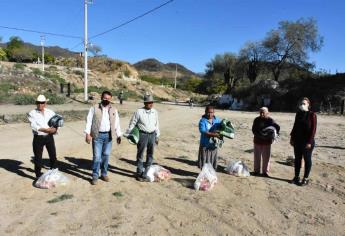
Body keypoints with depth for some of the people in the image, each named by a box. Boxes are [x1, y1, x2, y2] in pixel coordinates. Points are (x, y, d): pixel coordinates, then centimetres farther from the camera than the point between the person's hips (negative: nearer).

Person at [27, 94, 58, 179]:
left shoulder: (50, 112, 6)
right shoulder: (32, 113, -3)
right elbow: (34, 126, -15)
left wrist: (55, 128, -18)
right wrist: (45, 129, -25)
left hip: (49, 137, 3)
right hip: (38, 138, -3)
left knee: (53, 155, 12)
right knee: (38, 157, 5)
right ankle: (38, 175, 21)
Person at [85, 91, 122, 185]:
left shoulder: (113, 110, 8)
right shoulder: (94, 108, 0)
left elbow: (117, 123, 11)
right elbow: (89, 121, -2)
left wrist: (118, 135, 9)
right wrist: (88, 133, -9)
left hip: (108, 135, 3)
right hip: (97, 135, -3)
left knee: (106, 155, 10)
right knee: (97, 156, -3)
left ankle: (104, 174, 24)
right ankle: (95, 176, 9)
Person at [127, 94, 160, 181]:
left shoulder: (155, 112, 5)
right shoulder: (139, 112, -8)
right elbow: (132, 124, -3)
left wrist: (157, 136, 14)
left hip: (152, 135, 5)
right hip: (142, 134, -4)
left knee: (150, 155, 10)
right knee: (140, 155, 6)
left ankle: (145, 173, 23)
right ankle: (139, 174, 19)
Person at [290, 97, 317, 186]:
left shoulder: (312, 115, -10)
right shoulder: (298, 114, 7)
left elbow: (313, 129, -12)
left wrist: (309, 141, -16)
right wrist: (292, 138, 11)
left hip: (307, 141, -6)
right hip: (297, 140, 6)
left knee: (307, 160, 6)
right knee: (297, 159, 12)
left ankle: (306, 178, 16)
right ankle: (296, 177, 23)